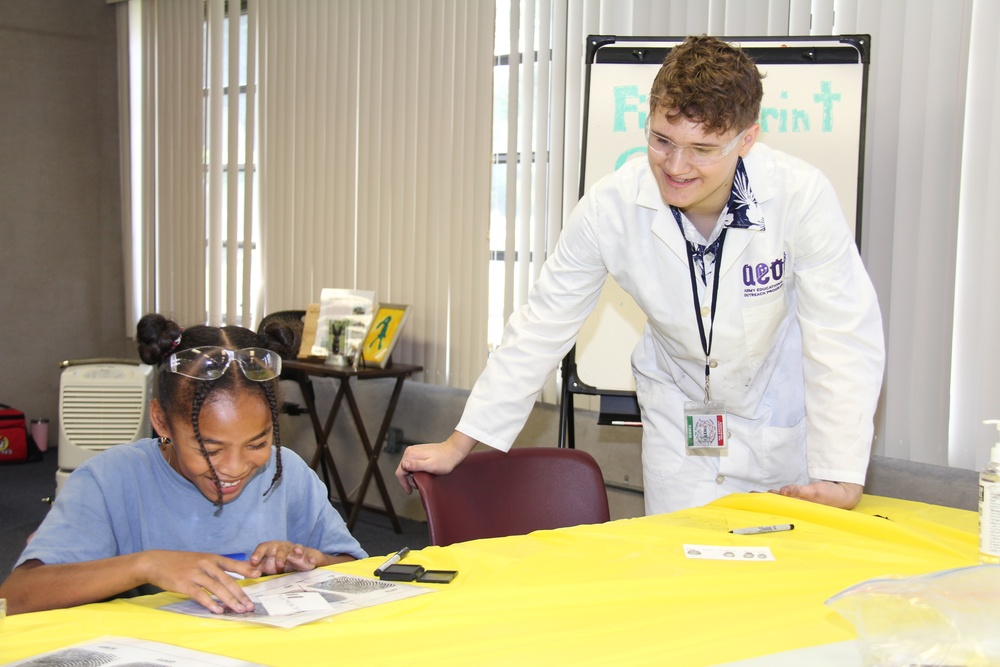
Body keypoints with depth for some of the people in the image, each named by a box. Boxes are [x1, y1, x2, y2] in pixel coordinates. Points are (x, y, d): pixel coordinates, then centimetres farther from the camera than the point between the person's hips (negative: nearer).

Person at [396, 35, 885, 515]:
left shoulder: (802, 197, -26)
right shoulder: (610, 206, -21)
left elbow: (844, 337, -19)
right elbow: (541, 327, -12)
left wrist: (841, 479, -26)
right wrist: (459, 444, -10)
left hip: (779, 412, -1)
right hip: (677, 414, 1)